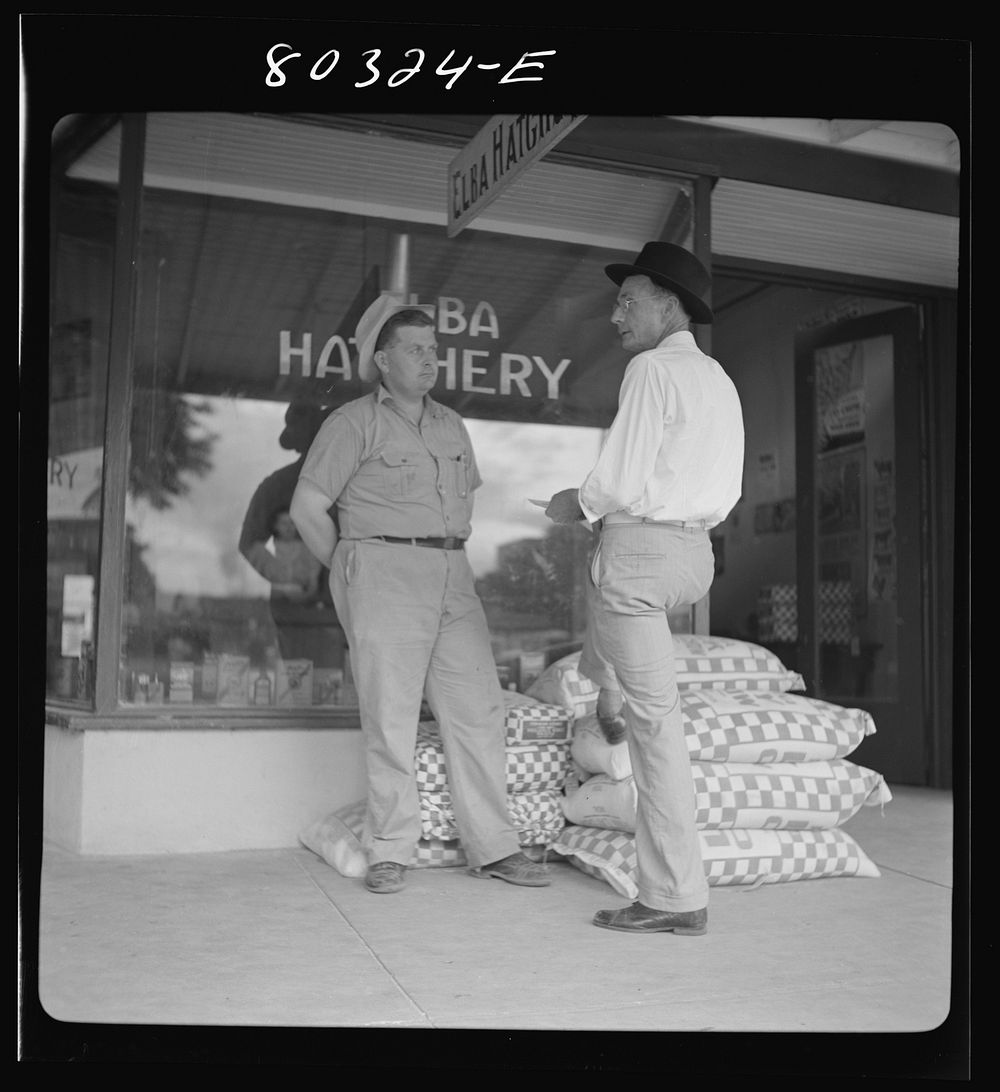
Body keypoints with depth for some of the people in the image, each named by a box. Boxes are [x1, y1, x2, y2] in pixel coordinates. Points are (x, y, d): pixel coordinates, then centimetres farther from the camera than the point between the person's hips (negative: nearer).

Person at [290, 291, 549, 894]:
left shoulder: (452, 425, 18)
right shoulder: (355, 422, 0)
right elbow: (308, 508, -2)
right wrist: (352, 572, 1)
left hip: (454, 577, 6)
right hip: (383, 577, -5)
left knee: (480, 709, 2)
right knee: (390, 716, -4)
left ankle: (494, 846, 9)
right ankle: (391, 851, 8)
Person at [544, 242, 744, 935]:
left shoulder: (652, 368, -11)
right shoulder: (719, 378, 15)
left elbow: (622, 483, -18)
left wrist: (577, 505, 3)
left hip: (641, 547, -9)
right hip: (697, 554, 9)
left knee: (655, 721, -4)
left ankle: (676, 899, 2)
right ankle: (609, 696, 46)